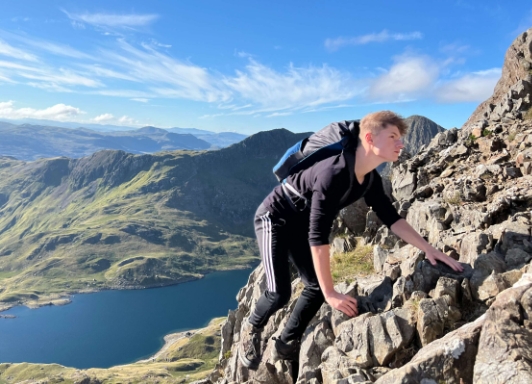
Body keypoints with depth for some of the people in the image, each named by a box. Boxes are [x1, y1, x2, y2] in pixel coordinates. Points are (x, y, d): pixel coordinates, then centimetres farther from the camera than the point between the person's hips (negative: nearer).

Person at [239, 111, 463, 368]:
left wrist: (429, 249, -7)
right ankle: (252, 328, 18)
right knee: (280, 293, -15)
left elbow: (392, 219, 3)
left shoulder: (370, 180, -8)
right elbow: (318, 235, -36)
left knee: (316, 287, 3)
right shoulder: (334, 173, -35)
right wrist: (330, 294, -32)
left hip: (300, 223, 8)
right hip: (274, 217, -8)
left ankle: (286, 345, 23)